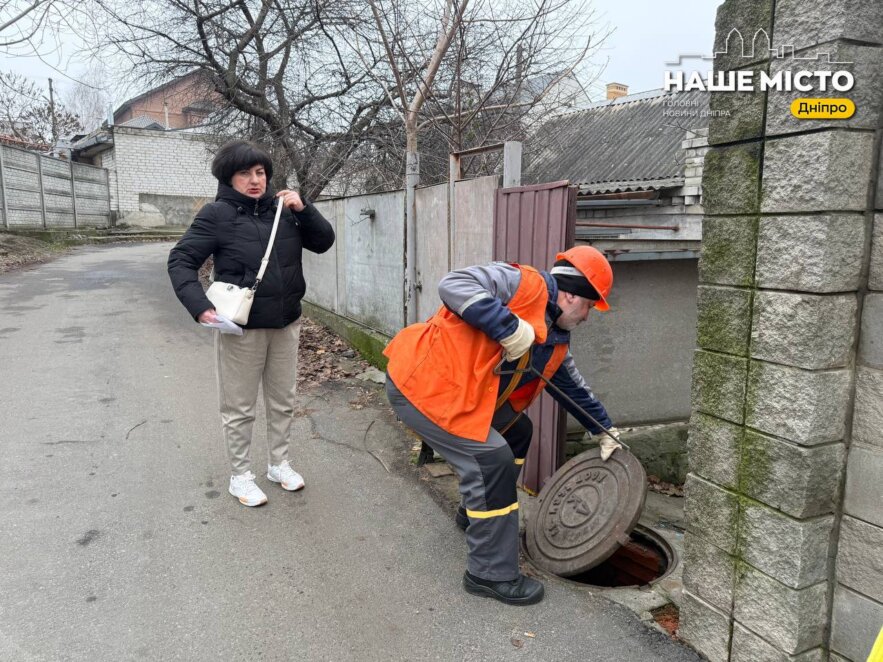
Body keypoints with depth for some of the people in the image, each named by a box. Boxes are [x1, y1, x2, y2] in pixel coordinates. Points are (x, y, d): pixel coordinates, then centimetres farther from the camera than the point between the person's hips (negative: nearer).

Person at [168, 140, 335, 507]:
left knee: (283, 400, 17)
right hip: (240, 328, -5)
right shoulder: (217, 214, -9)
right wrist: (201, 307, -22)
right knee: (239, 407, 8)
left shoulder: (282, 208, 3)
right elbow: (180, 260, -9)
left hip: (285, 324, 5)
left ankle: (279, 463, 35)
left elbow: (323, 241, 5)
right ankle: (241, 475, 25)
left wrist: (304, 209, -11)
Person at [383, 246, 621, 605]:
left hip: (461, 393, 10)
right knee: (493, 459, -14)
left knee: (516, 429, 20)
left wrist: (605, 430, 29)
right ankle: (492, 574, 1)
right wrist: (509, 326, -28)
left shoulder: (556, 340, 13)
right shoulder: (523, 283, -15)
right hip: (421, 385, -10)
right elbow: (453, 285, -27)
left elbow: (574, 386, 26)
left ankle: (476, 513, 37)